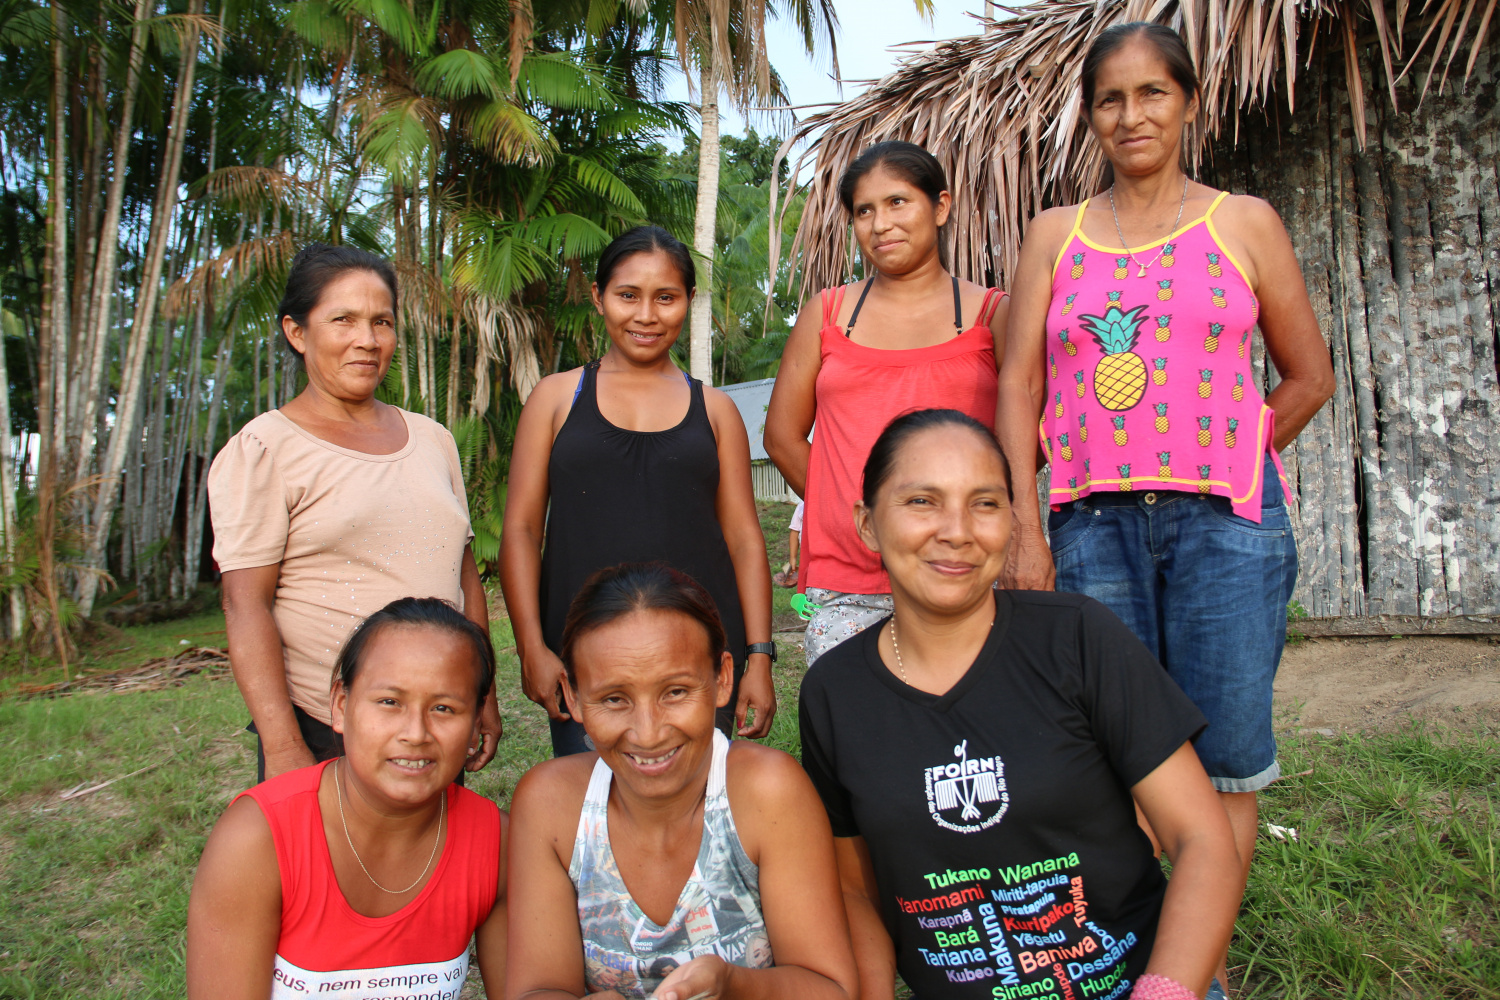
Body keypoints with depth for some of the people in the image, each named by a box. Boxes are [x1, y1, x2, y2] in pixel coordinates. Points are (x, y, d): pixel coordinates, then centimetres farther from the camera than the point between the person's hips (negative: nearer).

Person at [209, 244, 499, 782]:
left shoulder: (433, 439, 10)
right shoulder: (265, 448, -5)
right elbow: (245, 605, -11)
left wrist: (483, 696, 10)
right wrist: (282, 747, -16)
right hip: (322, 737, -4)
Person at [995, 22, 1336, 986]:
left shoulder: (1243, 222, 8)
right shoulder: (1054, 235, 11)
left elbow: (1310, 373, 12)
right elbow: (1019, 386, 5)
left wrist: (1220, 467, 6)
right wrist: (1024, 532, -2)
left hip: (1223, 520, -1)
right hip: (1092, 521, 1)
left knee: (1222, 760, 0)